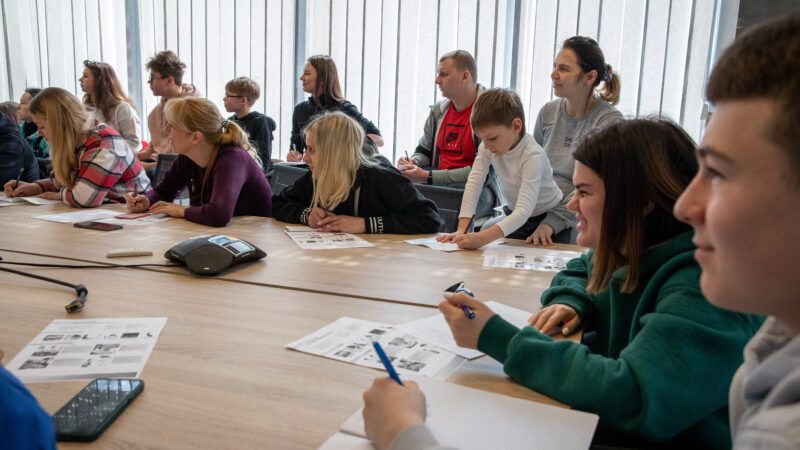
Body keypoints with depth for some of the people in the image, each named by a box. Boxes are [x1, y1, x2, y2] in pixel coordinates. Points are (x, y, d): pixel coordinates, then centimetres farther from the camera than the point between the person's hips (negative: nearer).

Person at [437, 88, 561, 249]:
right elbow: (473, 184, -21)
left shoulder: (533, 156, -33)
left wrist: (482, 238, -54)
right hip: (513, 214, 6)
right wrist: (461, 231, -34)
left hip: (547, 217, -6)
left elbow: (523, 211, -41)